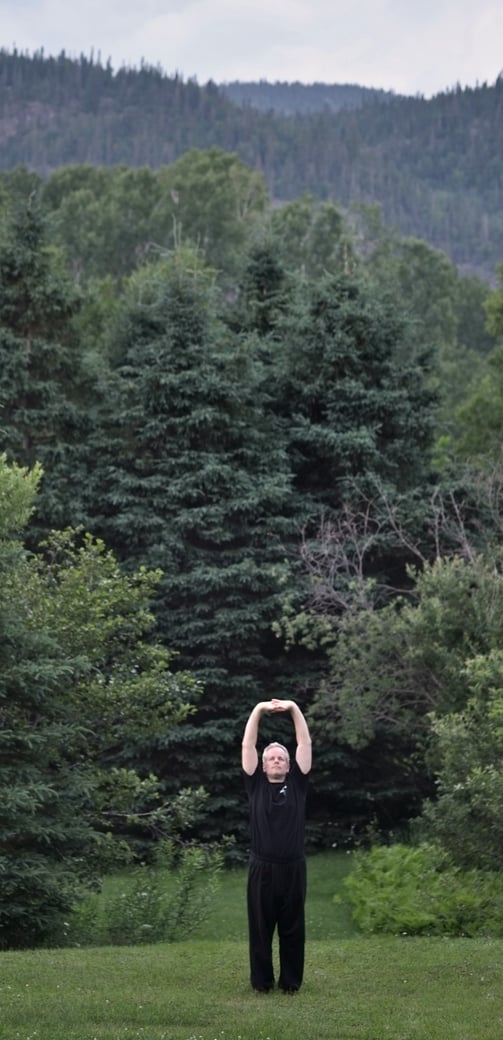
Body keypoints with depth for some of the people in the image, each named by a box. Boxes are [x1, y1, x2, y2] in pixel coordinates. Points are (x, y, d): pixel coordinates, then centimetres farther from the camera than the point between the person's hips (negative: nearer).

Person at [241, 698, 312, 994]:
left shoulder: (297, 784, 8)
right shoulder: (256, 784, 7)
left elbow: (305, 743, 5)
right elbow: (248, 745, 3)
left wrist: (294, 708, -3)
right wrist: (259, 710, -5)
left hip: (293, 868, 1)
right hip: (262, 868, -1)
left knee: (293, 929, 6)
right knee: (261, 929, 5)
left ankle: (292, 981, 15)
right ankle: (262, 981, 14)